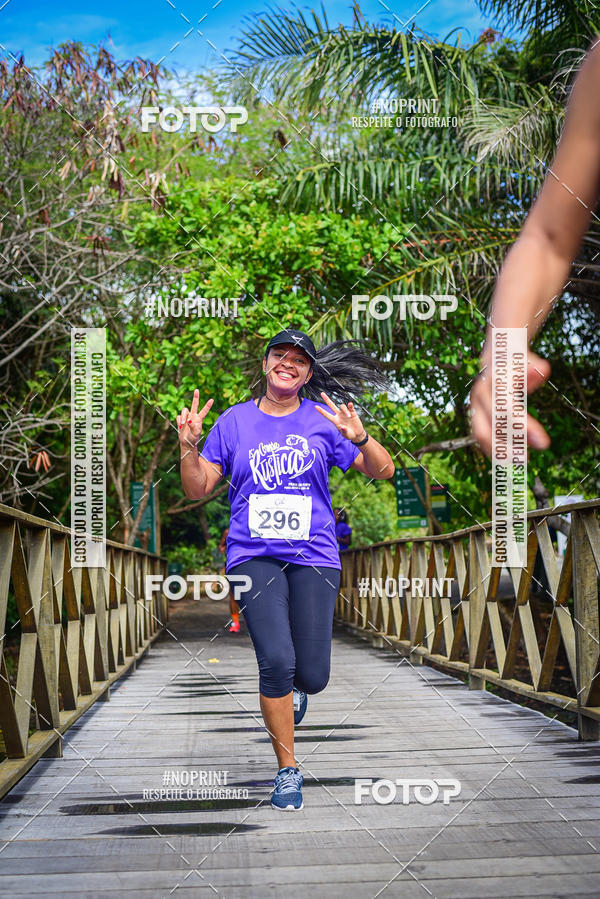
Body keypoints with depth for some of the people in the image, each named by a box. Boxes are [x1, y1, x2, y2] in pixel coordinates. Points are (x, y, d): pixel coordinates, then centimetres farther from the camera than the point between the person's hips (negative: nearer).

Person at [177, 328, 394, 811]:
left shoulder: (323, 419, 6)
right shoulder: (234, 420, 8)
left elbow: (383, 471, 1)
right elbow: (197, 488, 9)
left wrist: (359, 437, -18)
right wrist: (189, 446, -9)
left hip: (313, 556, 1)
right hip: (253, 555, 0)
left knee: (312, 676, -4)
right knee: (276, 660, -18)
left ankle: (291, 685, 37)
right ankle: (288, 770, 2)